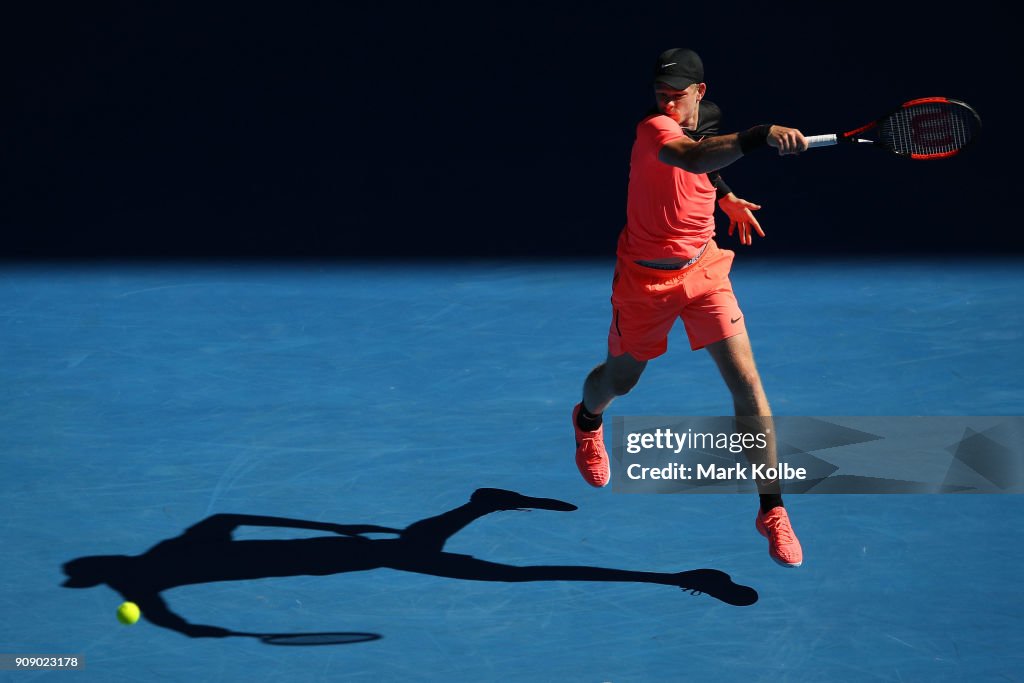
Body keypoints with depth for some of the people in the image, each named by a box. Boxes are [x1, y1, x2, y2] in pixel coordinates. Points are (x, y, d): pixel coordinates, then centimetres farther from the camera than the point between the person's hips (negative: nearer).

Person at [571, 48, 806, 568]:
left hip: (703, 271, 4)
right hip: (646, 277, -4)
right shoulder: (654, 129, -25)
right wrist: (761, 136, -62)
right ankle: (588, 420, 59)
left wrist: (725, 198, 13)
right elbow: (692, 157, -50)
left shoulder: (707, 119, -1)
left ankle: (771, 510, -3)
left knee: (746, 383, -10)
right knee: (620, 380, 19)